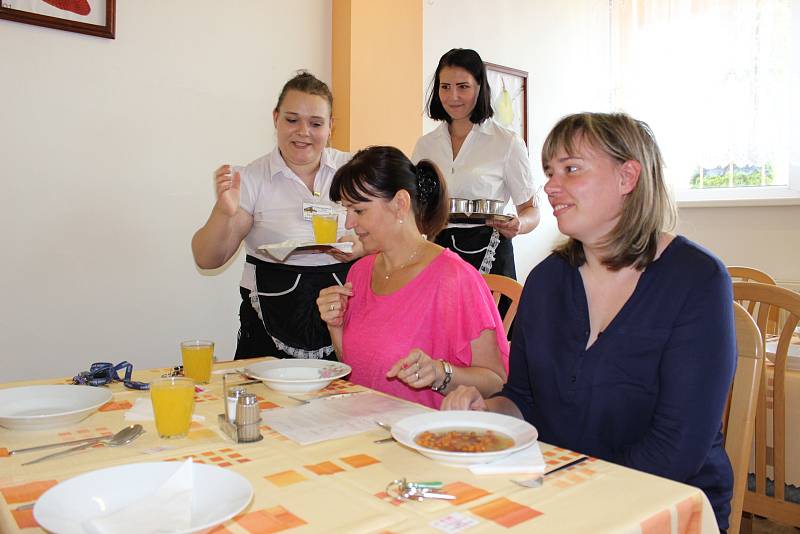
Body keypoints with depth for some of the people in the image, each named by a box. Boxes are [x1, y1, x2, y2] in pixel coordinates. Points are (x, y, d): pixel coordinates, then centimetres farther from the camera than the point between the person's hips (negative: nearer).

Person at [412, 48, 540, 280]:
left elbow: (530, 209, 1)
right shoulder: (425, 144, 11)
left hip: (487, 256, -3)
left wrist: (518, 225, -20)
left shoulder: (507, 142, -2)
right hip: (436, 250, 3)